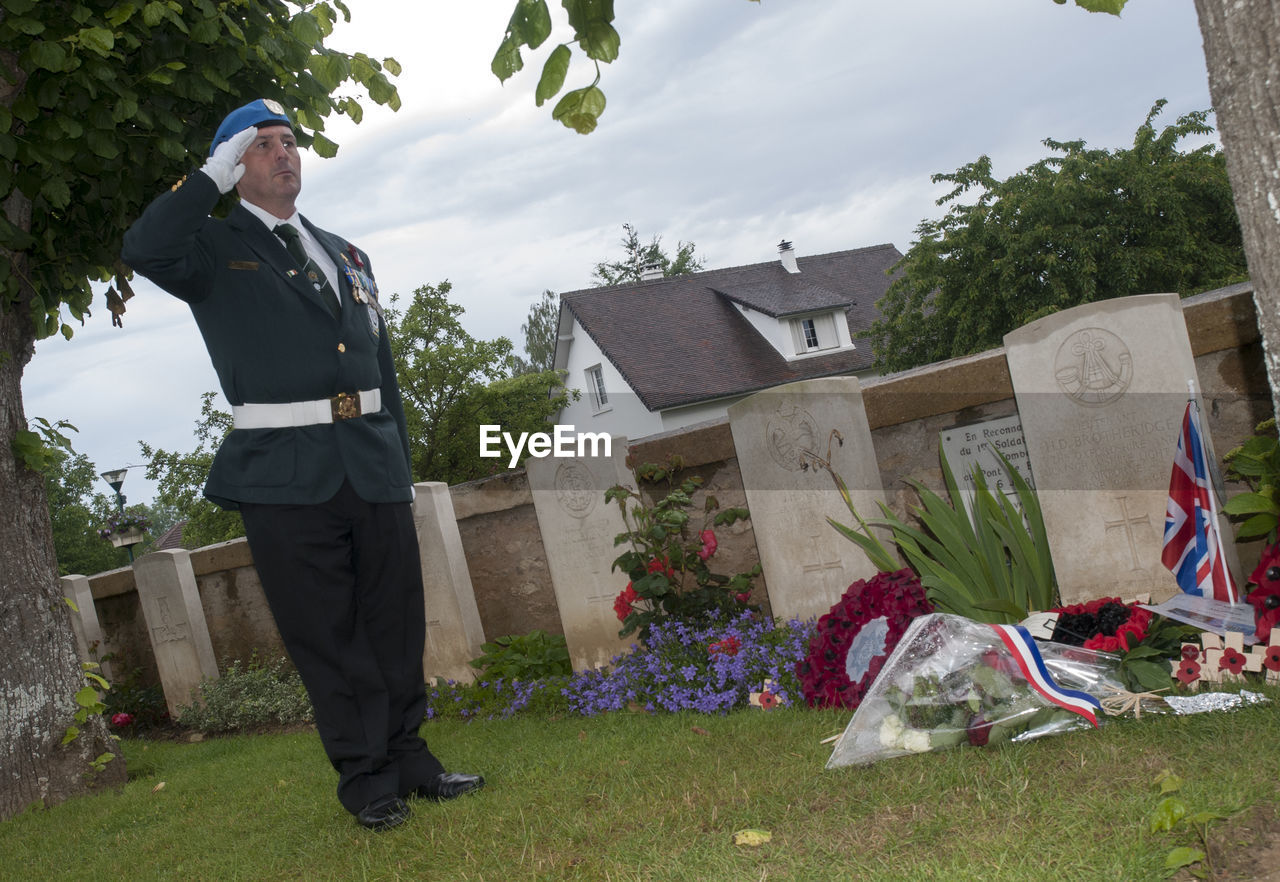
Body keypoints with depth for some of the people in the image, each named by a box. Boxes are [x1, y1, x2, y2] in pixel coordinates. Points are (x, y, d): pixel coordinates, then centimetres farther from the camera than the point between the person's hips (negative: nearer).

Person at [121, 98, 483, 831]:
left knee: (396, 623, 10)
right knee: (328, 636, 3)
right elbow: (146, 250, -21)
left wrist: (401, 466, 17)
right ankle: (367, 779, 15)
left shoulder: (346, 255, 19)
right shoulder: (214, 250, 4)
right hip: (285, 476, -4)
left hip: (373, 467, 5)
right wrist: (213, 177, -11)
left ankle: (409, 757, 24)